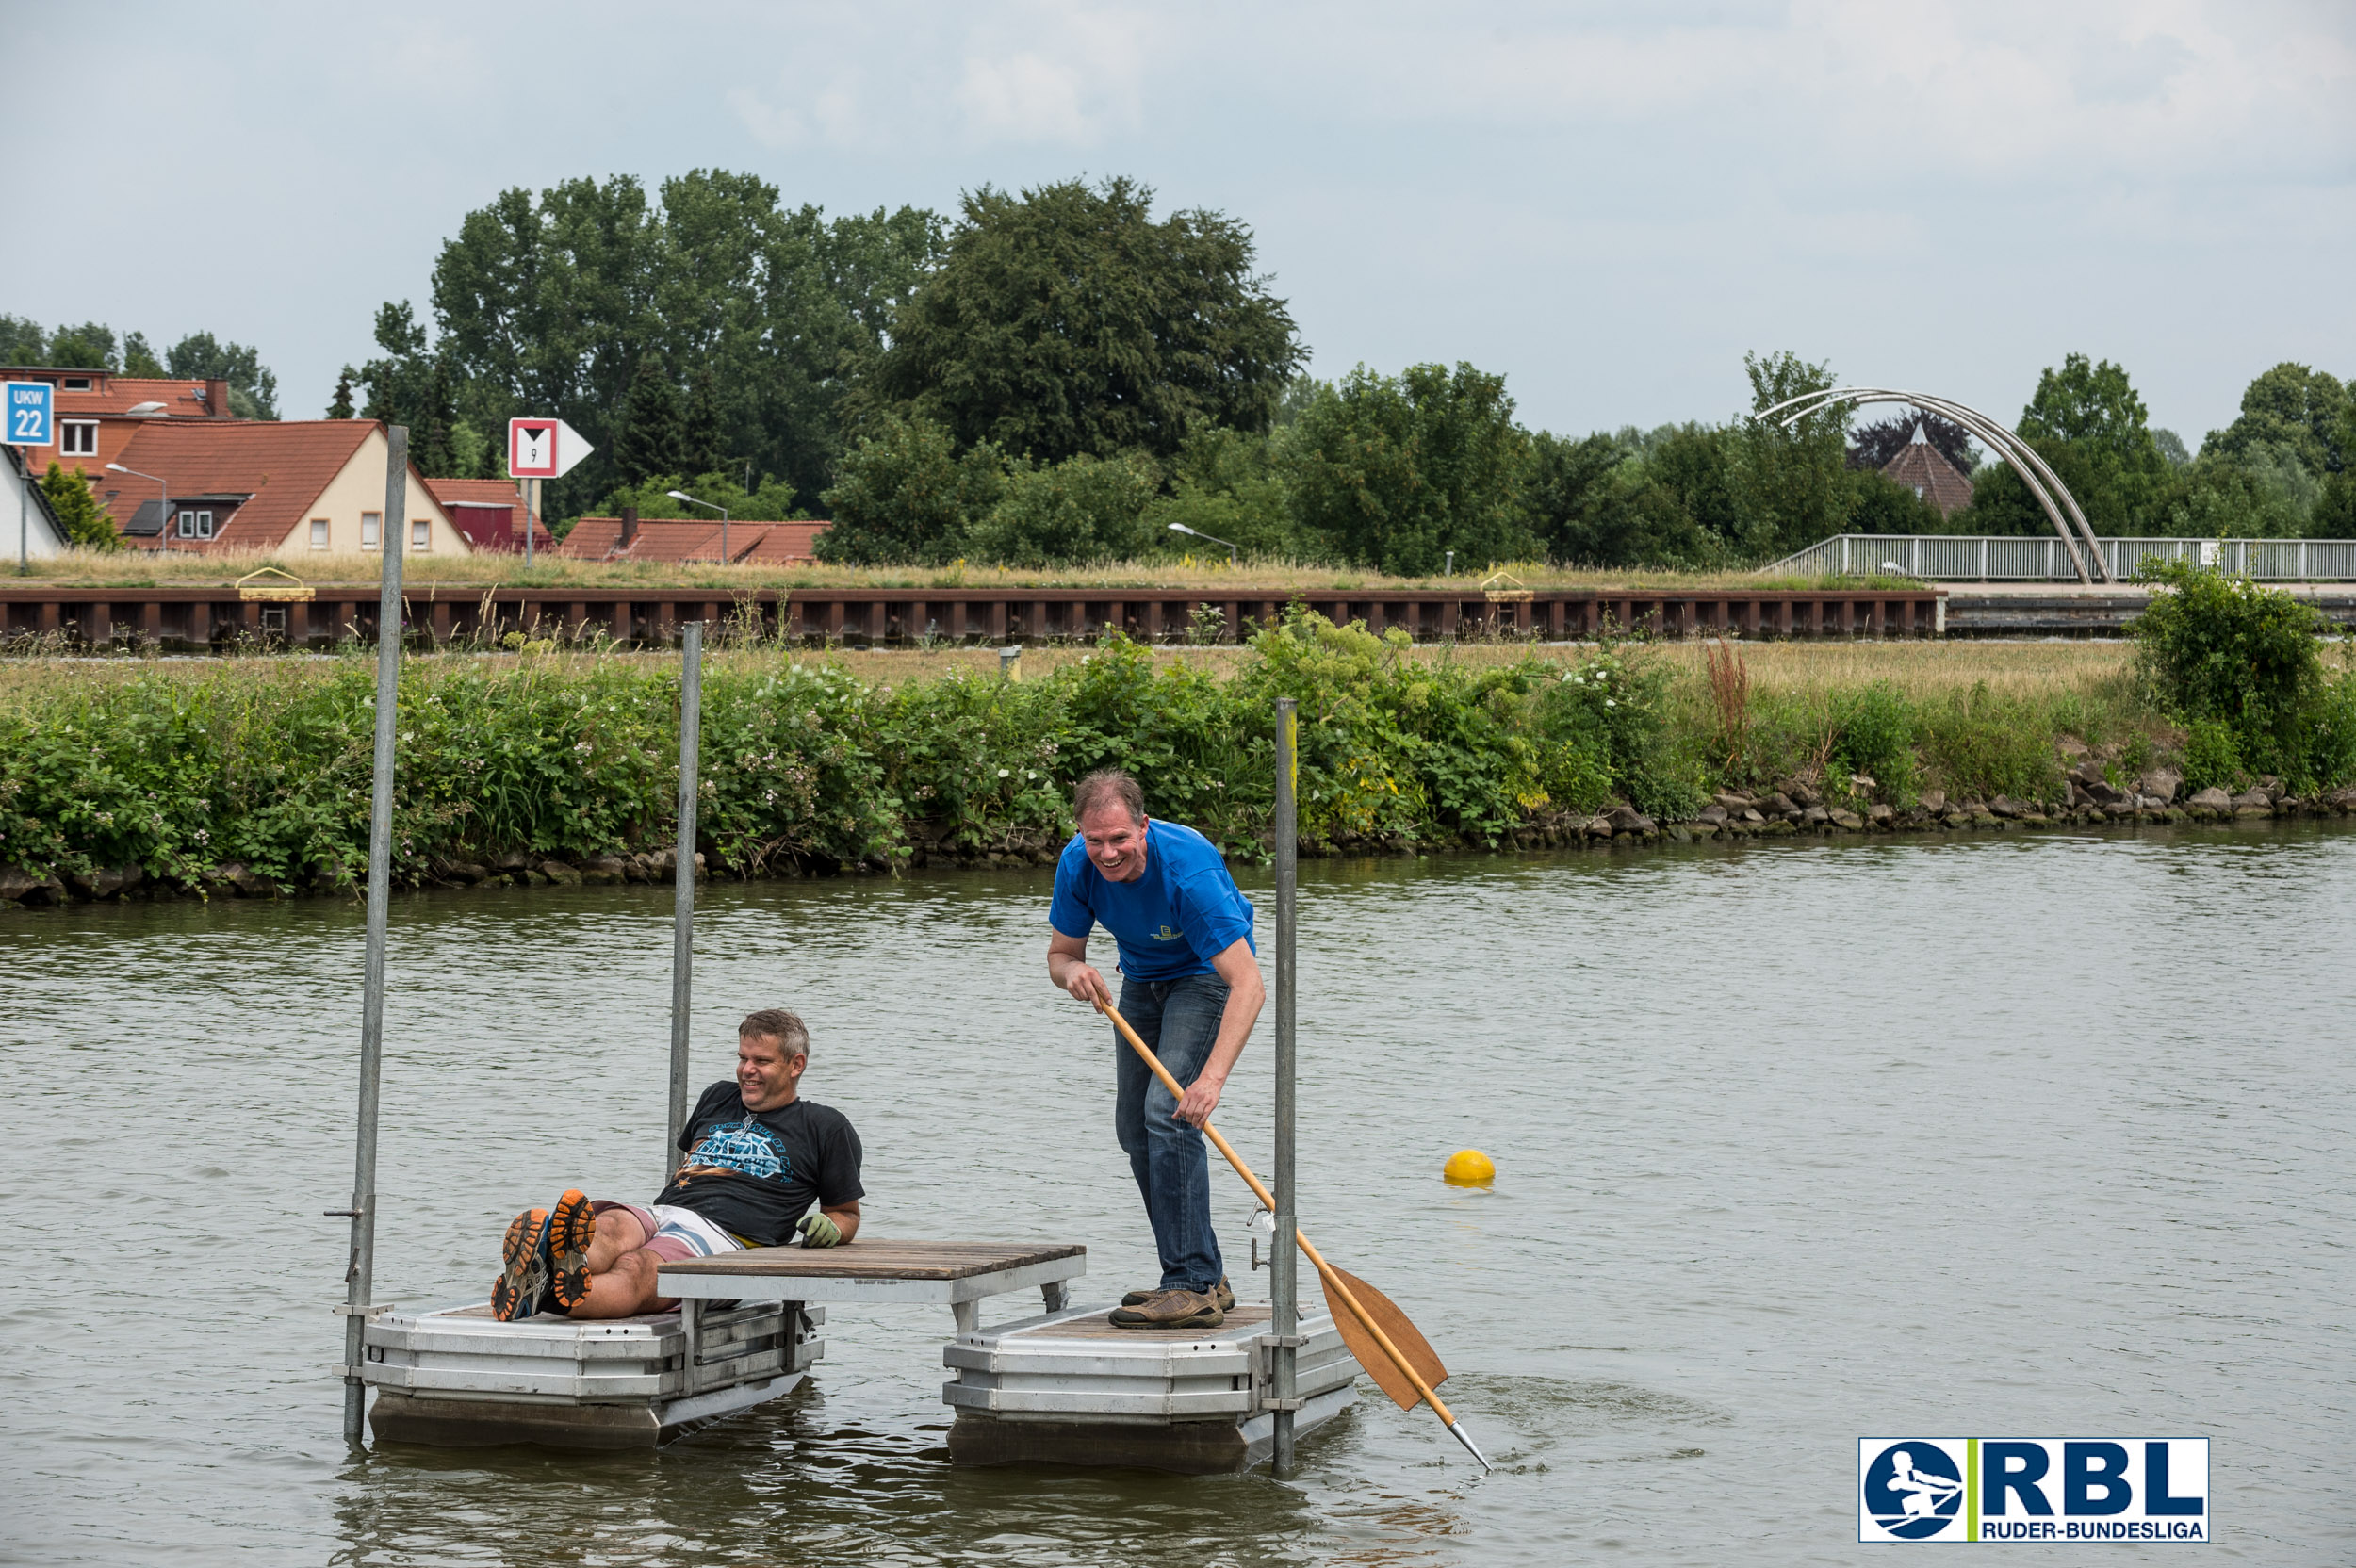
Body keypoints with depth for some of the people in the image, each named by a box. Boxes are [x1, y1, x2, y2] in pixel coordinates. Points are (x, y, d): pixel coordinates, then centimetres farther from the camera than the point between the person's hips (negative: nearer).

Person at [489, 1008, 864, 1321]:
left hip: (725, 1232, -5)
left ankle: (550, 1294, -72)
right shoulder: (718, 1098, 33)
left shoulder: (825, 1127, 18)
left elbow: (847, 1212, 23)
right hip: (659, 1211, 5)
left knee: (636, 1271, -39)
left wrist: (831, 1228, 0)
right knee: (610, 1230, -37)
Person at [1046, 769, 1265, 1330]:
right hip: (1143, 982, 7)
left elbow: (1248, 984, -41)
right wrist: (1072, 971, -31)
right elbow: (1060, 952, -4)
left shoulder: (1187, 868, -37)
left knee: (1167, 1111, -23)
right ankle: (1205, 1277, 17)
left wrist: (1212, 1077, -52)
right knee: (1134, 1128, 7)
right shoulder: (1078, 864, -19)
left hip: (1206, 977, -7)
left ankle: (1194, 1287, -25)